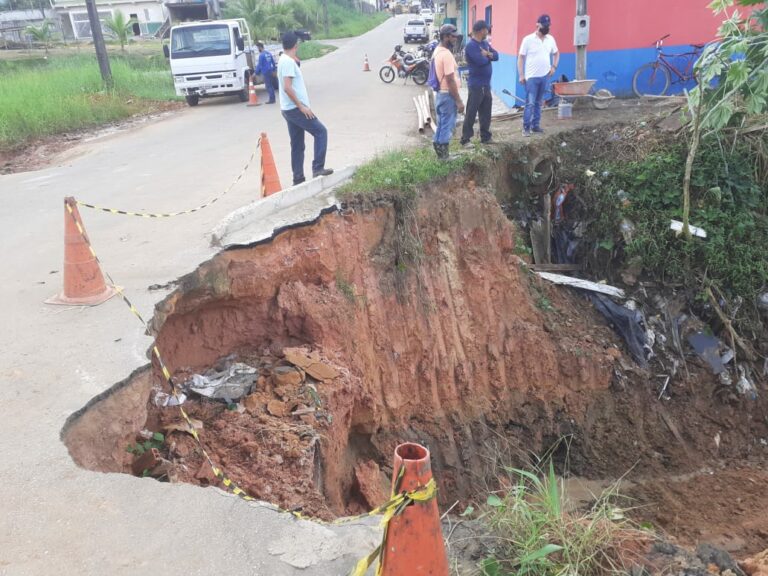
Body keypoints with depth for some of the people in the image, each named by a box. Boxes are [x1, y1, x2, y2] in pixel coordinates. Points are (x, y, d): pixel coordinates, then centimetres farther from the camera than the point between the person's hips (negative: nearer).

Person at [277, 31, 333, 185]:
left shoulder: (284, 60, 14)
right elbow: (287, 87, -24)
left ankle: (298, 178, 12)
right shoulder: (289, 62, -15)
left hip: (289, 109, 10)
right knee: (321, 131, -4)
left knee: (297, 145, 10)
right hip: (295, 108, -10)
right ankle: (317, 168, -8)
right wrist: (301, 106, -23)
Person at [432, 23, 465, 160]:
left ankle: (438, 148, 23)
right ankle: (444, 155, 4)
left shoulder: (437, 51, 11)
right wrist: (459, 100, -19)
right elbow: (450, 80, -23)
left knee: (442, 124, 16)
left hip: (440, 93, 10)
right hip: (447, 95, -10)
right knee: (447, 126, -2)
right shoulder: (446, 54, -20)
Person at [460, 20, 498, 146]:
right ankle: (465, 139, 1)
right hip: (476, 85, -9)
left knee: (486, 112, 13)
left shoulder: (485, 43, 14)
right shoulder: (471, 45, -15)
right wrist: (488, 56, -3)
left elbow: (496, 56, 7)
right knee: (471, 113, -4)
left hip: (486, 84, 9)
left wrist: (487, 54, -14)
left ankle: (485, 137, 23)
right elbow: (481, 61, -26)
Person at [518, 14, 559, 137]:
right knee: (530, 103, -8)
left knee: (538, 103, 11)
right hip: (531, 77, -5)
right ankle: (526, 127, -2)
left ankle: (535, 125, 19)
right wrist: (521, 75, -11)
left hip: (544, 76, 5)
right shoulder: (528, 39, -8)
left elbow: (556, 53, 21)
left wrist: (554, 66, 8)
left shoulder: (550, 39, 6)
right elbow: (521, 58, -6)